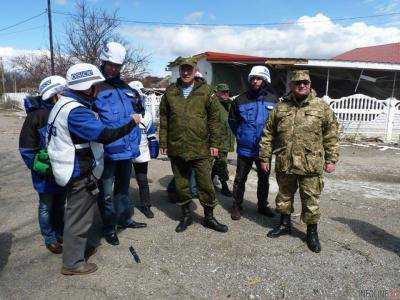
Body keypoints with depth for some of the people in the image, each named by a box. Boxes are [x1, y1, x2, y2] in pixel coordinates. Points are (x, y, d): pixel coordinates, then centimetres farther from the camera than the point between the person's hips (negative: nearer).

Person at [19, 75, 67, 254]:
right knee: (46, 207, 11)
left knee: (60, 204, 19)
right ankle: (50, 239, 28)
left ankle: (60, 233, 37)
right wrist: (39, 168, -12)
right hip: (45, 173, -5)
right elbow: (26, 147, -10)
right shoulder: (37, 114, -15)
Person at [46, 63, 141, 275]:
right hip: (81, 175, -10)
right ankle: (72, 263, 22)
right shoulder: (76, 111, -26)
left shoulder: (63, 103, 8)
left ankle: (82, 246, 45)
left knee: (76, 212, 25)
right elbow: (105, 135, -32)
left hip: (74, 171, 10)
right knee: (79, 217, 5)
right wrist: (131, 123, -20)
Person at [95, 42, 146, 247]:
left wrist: (135, 144, 13)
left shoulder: (125, 87, 11)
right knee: (107, 192, 8)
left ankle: (125, 219, 38)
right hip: (108, 151, -6)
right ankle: (109, 227, 25)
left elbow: (134, 117, 18)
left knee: (123, 187, 21)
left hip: (127, 150, 6)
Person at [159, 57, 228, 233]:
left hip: (200, 148, -2)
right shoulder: (170, 92, 7)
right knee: (181, 184, 12)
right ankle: (186, 215, 30)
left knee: (205, 184, 4)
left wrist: (214, 143, -3)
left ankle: (209, 217, 23)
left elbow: (214, 118, 1)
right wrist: (163, 143, 6)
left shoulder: (205, 91, 1)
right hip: (176, 148, 3)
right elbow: (163, 120, 10)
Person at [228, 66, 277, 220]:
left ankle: (263, 205, 35)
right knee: (240, 178, 8)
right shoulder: (241, 99, -4)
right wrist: (240, 136, 5)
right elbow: (232, 120, 8)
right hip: (245, 148, -1)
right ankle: (237, 206, 24)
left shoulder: (273, 99, -3)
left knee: (264, 178, 16)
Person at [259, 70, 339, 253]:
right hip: (284, 164, 3)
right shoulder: (280, 108, 6)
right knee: (284, 195, 17)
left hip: (311, 165, -2)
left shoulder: (322, 107, 2)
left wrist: (331, 160, 0)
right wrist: (265, 157, 6)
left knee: (311, 200, 6)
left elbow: (331, 136, 4)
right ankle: (285, 224, 37)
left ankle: (312, 232, 25)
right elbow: (268, 135, 8)